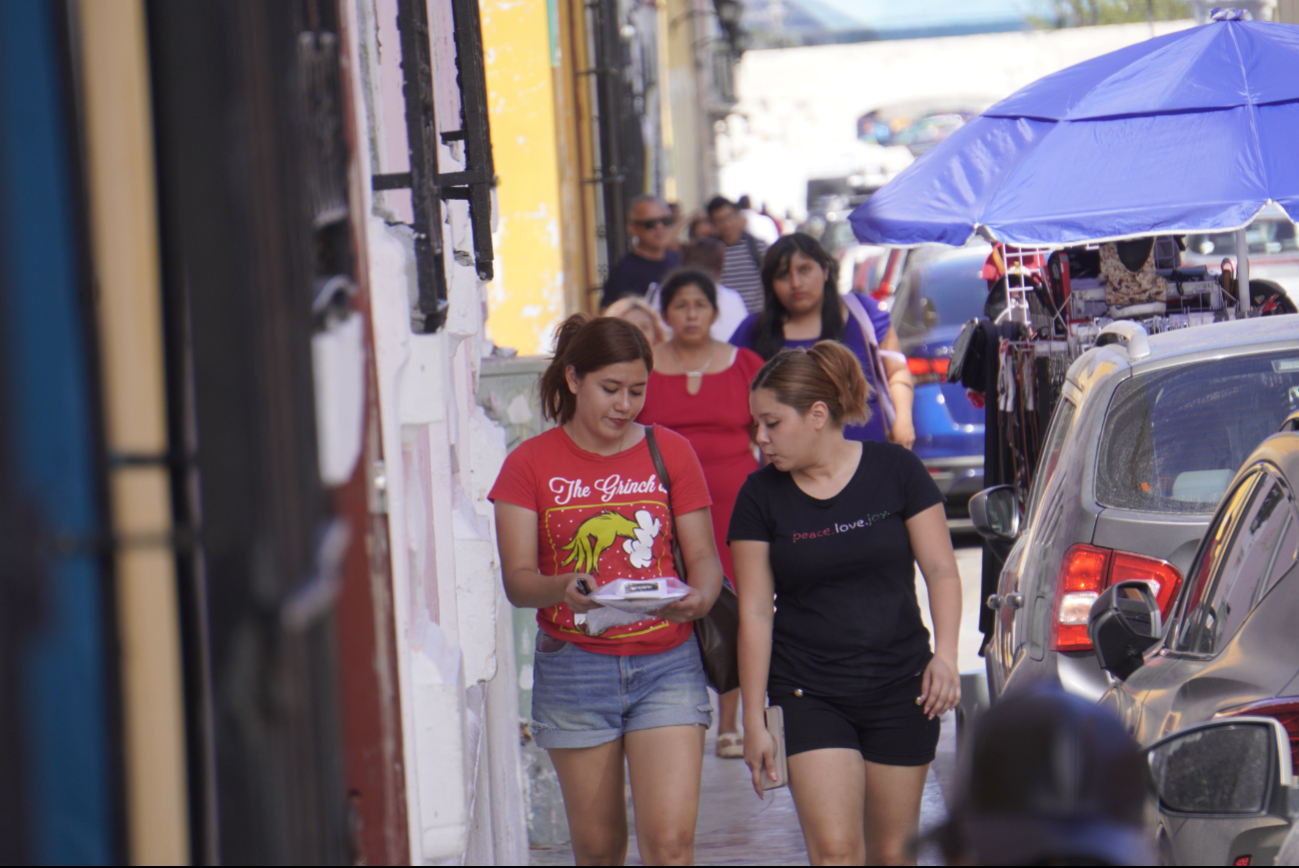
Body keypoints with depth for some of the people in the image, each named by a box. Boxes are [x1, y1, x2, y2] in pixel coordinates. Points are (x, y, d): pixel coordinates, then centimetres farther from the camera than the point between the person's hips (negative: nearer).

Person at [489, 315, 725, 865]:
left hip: (666, 662, 0)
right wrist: (562, 588, -29)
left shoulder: (670, 452, 5)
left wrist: (699, 598, -19)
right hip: (574, 669, 0)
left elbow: (703, 556, 5)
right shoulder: (531, 464, 0)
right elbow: (516, 579, -6)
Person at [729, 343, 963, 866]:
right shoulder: (761, 496, -1)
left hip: (900, 689, 1)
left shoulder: (895, 470, -3)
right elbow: (754, 612, 0)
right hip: (809, 696, -1)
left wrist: (945, 652, -14)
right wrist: (754, 719, -3)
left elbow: (941, 571, 1)